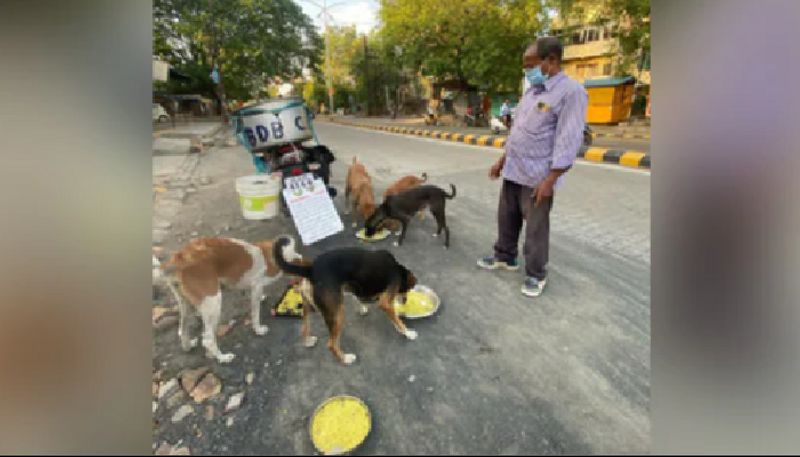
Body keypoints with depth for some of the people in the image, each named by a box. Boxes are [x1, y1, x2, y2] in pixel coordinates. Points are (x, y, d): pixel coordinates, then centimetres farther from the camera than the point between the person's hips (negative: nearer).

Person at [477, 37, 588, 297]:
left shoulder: (571, 91, -13)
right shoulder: (532, 91, 13)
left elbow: (568, 142, -18)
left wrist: (550, 180, -21)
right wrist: (502, 160, 18)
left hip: (537, 177, -8)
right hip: (513, 171, 8)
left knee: (536, 228, 3)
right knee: (506, 218, 16)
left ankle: (536, 274, 20)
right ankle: (505, 257, 35)